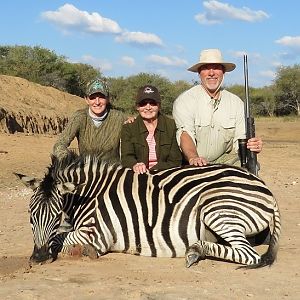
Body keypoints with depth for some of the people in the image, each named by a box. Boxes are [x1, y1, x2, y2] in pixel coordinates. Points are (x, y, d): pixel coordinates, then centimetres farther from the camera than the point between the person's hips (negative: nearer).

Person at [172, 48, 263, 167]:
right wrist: (193, 158, -43)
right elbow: (185, 134, -22)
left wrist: (251, 146, -22)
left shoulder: (236, 103, 7)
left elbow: (239, 140, 3)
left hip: (224, 159, 3)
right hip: (190, 165, -3)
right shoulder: (184, 100, -6)